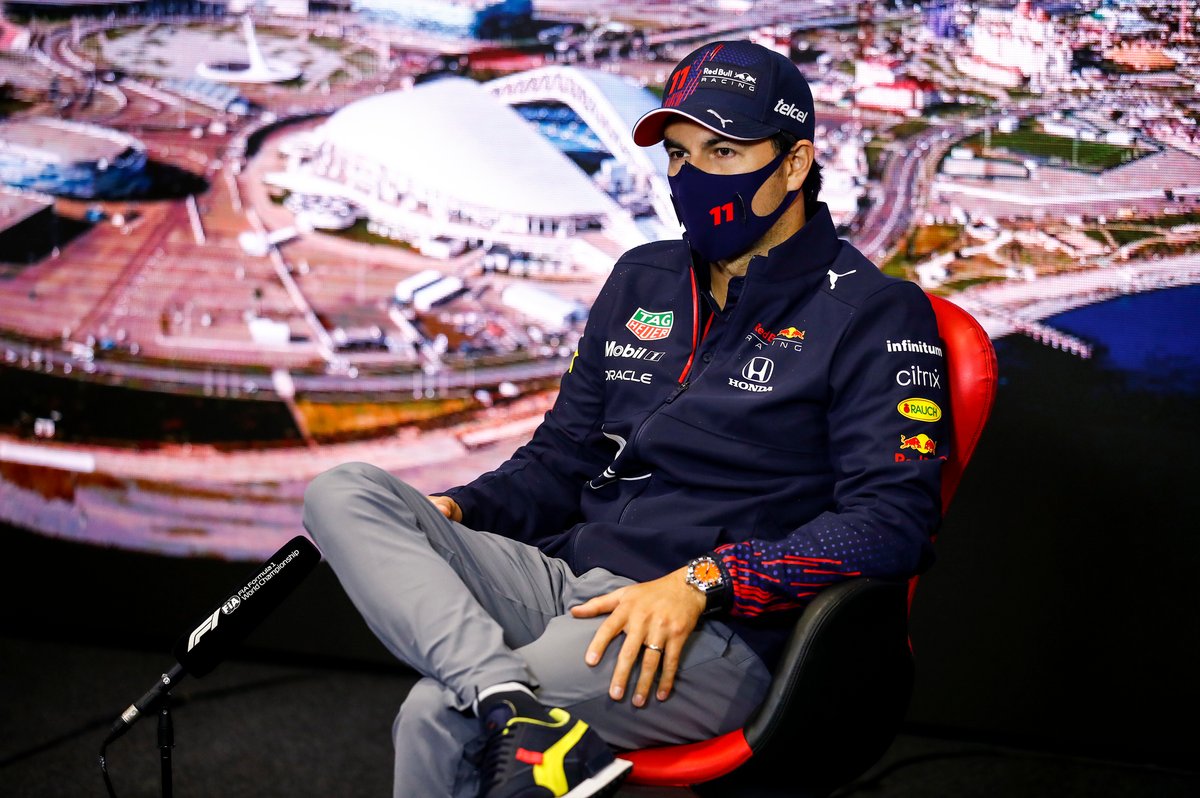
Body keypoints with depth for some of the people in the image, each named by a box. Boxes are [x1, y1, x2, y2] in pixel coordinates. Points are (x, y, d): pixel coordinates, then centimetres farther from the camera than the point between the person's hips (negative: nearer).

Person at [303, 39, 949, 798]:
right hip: (566, 581, 8)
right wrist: (456, 510, 4)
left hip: (716, 634, -8)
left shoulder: (872, 313, -2)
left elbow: (892, 520, -12)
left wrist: (701, 581, -22)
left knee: (438, 719, -32)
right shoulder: (643, 280, 19)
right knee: (343, 492, -17)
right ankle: (512, 704, -34)